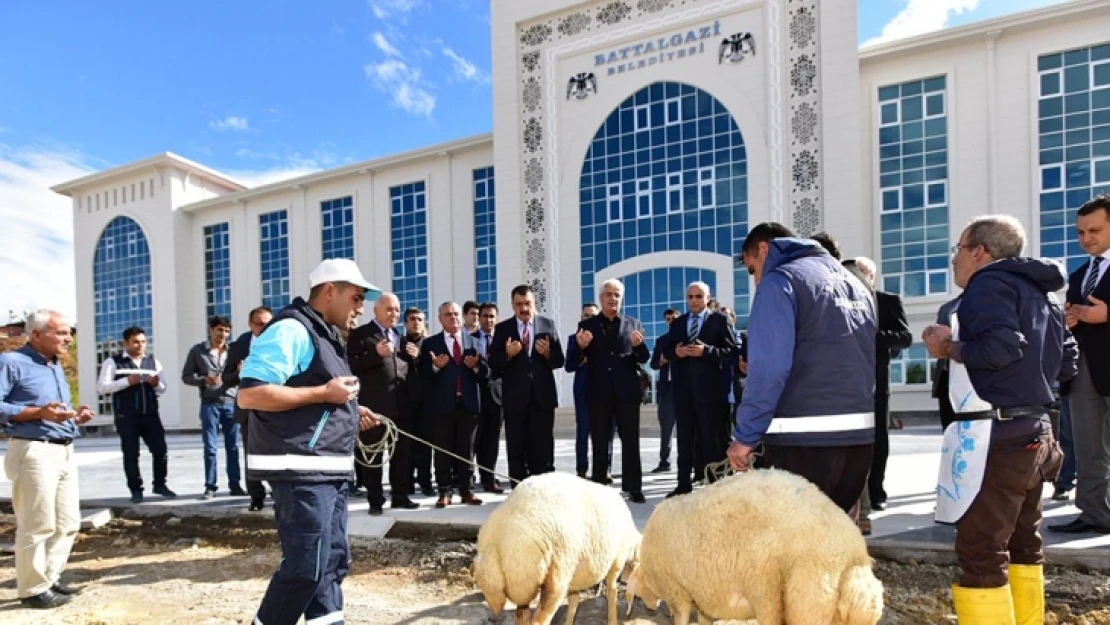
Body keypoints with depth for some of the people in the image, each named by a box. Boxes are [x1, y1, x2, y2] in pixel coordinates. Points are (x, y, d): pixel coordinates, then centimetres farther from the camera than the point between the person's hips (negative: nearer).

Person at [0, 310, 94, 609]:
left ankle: (50, 578, 23)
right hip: (35, 452, -8)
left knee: (68, 522, 11)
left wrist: (76, 415, 6)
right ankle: (33, 589, 9)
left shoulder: (56, 366, 19)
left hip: (65, 451, 9)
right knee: (37, 525, -2)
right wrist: (39, 412, -23)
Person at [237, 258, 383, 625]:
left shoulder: (326, 337, 19)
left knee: (333, 561, 12)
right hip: (301, 470, -10)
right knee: (307, 566, -7)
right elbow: (249, 394, -22)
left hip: (330, 469, 10)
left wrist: (349, 413, 11)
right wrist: (323, 393, -19)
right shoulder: (291, 330, -12)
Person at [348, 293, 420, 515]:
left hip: (401, 404, 6)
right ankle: (375, 500, 10)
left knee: (403, 453, 9)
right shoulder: (360, 334, -2)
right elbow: (352, 366, -11)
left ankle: (400, 496, 20)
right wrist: (376, 353, -23)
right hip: (375, 404, -6)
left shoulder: (400, 336, 19)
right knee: (373, 455, 2)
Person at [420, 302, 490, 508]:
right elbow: (423, 374, -2)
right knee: (443, 450, 3)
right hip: (442, 405, -2)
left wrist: (476, 366, -15)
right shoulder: (430, 343, 4)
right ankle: (444, 491, 11)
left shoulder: (474, 342, 10)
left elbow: (485, 374, 6)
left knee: (466, 450, 8)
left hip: (468, 404, 2)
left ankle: (465, 490, 17)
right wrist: (435, 366, -21)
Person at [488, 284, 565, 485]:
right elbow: (493, 364, -1)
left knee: (543, 448, 5)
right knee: (516, 449, 6)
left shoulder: (548, 325, 4)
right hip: (515, 398, 0)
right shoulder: (502, 329, 2)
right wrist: (507, 354, -20)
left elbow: (560, 361, 3)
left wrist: (548, 353, -17)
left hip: (542, 396, 0)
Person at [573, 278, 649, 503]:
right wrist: (581, 346, -19)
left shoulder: (633, 324, 7)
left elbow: (644, 359, 3)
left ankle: (633, 488, 9)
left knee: (631, 441, 2)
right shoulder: (587, 325, 5)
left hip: (627, 390, 0)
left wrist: (638, 345, -17)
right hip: (599, 392, 0)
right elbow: (576, 361, 2)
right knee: (599, 442, 7)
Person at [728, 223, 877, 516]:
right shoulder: (853, 283, 18)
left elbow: (769, 368, -16)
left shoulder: (779, 281, -7)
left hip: (803, 437, -8)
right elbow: (866, 359, 19)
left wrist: (745, 436, -11)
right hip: (859, 433, 8)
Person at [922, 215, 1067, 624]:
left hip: (995, 435, -10)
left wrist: (950, 349, -7)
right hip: (1033, 431, 10)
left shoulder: (989, 283, -8)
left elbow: (1002, 347, -23)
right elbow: (1052, 360, 19)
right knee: (1021, 543, 20)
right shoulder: (1038, 291, 19)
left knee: (980, 550, -7)